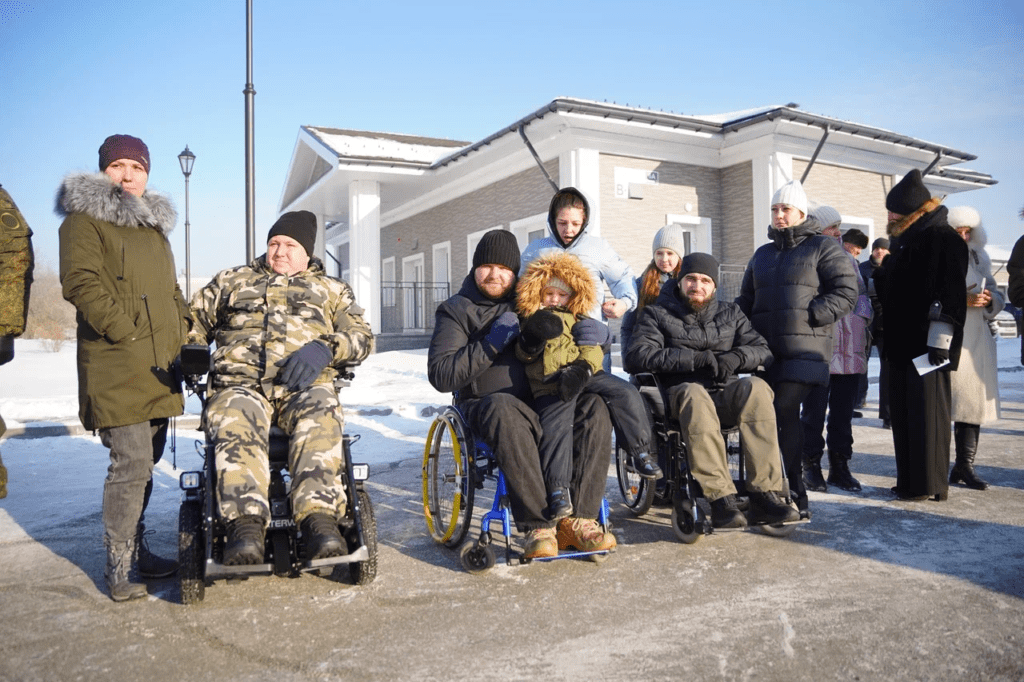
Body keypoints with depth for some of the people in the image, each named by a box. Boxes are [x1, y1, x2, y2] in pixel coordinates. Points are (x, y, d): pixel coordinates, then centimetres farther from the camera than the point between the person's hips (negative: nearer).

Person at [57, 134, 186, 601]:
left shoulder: (154, 226, 24)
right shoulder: (84, 218, 1)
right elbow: (80, 282, -12)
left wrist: (183, 332, 14)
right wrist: (125, 332, -17)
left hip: (159, 367, 8)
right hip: (117, 368, -7)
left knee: (145, 462, 12)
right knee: (132, 463, -11)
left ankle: (136, 549, 25)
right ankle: (118, 570, 1)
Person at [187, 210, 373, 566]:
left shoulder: (331, 289, 27)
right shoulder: (232, 280, 32)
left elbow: (361, 336, 14)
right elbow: (192, 322, 29)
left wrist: (324, 349, -8)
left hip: (305, 384, -1)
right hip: (240, 382, 1)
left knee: (320, 419, -38)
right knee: (236, 426, -36)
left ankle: (319, 516, -46)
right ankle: (246, 525, -47)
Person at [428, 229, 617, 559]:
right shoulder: (456, 310, 9)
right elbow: (440, 374, -5)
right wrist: (493, 343, -11)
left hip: (542, 402, 4)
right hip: (487, 405, -3)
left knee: (593, 406, -25)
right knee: (504, 408, -39)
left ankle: (577, 519, -26)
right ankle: (539, 526, -34)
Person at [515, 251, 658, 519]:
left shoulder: (579, 319, 23)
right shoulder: (530, 319, 19)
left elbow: (592, 350, 9)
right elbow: (523, 355, 6)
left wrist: (583, 369, -13)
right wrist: (532, 339, -17)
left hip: (584, 373, 2)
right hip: (550, 382, -2)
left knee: (625, 392, -16)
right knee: (555, 425, -23)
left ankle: (640, 452, -3)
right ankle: (557, 489, -17)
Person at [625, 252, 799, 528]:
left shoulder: (730, 313, 23)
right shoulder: (657, 314, 11)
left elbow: (762, 349, 12)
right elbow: (637, 357, -6)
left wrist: (735, 357, -12)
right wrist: (695, 358, -14)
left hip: (725, 395, 3)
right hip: (681, 393, -3)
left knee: (756, 388, -31)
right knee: (694, 393, -38)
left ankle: (765, 495, -34)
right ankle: (722, 500, -42)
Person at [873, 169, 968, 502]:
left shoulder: (942, 237, -9)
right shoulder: (902, 240, 18)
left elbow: (950, 293, -17)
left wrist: (940, 338, -21)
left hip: (927, 344, -9)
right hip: (901, 344, 9)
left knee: (927, 411, -4)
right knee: (902, 413, 11)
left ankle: (930, 483, 3)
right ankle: (908, 480, 19)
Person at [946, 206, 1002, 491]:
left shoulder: (979, 258, 16)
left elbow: (997, 297, 19)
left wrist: (990, 299, -3)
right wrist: (963, 300, -20)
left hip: (976, 341, 6)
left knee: (973, 402, 3)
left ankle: (965, 465, 11)